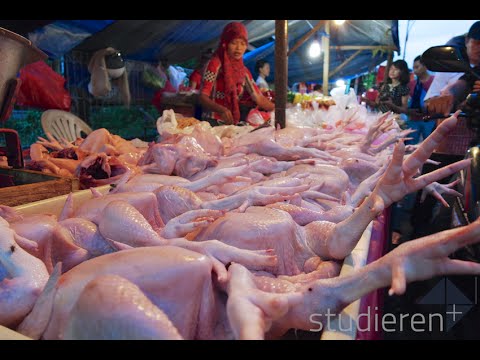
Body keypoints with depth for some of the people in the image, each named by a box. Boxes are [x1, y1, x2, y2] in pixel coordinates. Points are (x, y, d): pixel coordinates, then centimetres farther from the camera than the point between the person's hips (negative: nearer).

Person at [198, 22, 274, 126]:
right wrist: (222, 109, -30)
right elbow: (203, 97, -12)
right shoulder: (215, 64, -5)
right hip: (213, 123, -5)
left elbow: (259, 99, 11)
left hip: (233, 124, 5)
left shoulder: (243, 70, 11)